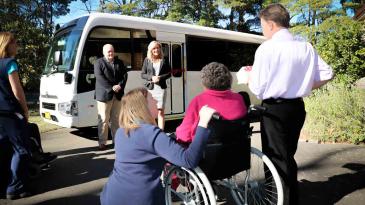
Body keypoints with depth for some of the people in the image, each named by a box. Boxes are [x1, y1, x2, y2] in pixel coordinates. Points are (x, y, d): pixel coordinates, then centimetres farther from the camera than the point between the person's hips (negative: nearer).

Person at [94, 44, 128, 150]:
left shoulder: (119, 62, 14)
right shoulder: (99, 63, 0)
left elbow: (125, 75, 6)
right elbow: (100, 77, -12)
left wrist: (120, 85, -12)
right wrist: (112, 87, -18)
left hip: (118, 94, 4)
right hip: (104, 95, -4)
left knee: (116, 118, 12)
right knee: (103, 119, -2)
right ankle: (102, 142, 5)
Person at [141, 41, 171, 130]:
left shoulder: (164, 60, 6)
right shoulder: (147, 60, 7)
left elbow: (169, 74, 6)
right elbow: (142, 74, 6)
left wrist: (160, 78, -11)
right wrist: (151, 78, -12)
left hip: (161, 88, 0)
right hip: (150, 88, 0)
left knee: (161, 112, 0)